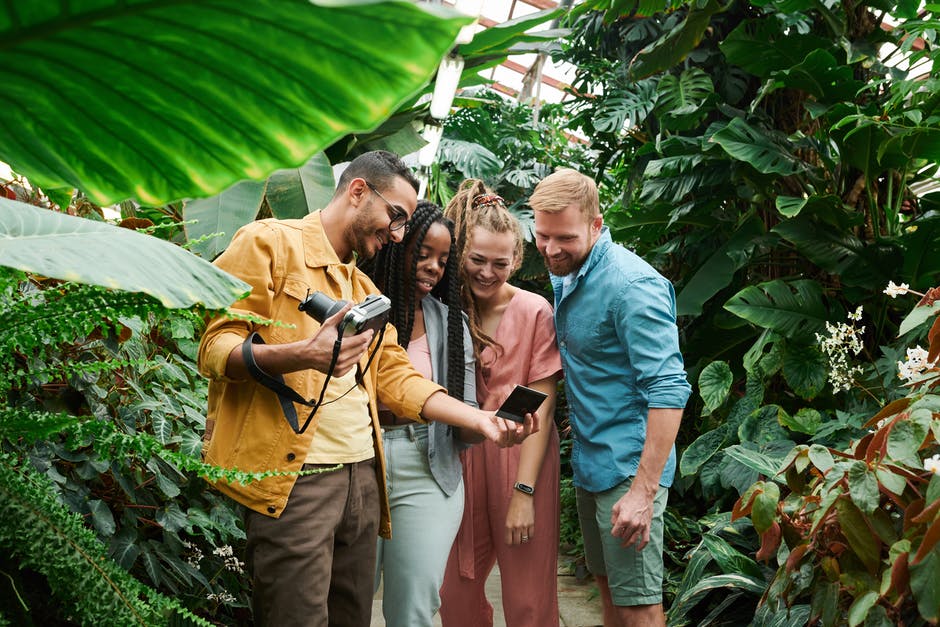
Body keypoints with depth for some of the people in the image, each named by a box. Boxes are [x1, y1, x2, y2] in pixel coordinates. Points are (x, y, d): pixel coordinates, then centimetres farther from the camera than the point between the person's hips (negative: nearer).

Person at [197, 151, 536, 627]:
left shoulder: (363, 287, 23)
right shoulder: (270, 242, -2)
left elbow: (396, 376, 16)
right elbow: (216, 347, -10)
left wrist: (480, 419, 4)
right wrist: (303, 355, -29)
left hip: (362, 477, 8)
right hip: (292, 479, -8)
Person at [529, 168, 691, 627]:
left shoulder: (632, 285, -20)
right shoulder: (564, 276, 8)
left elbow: (668, 391, -24)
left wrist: (643, 490, -27)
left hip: (629, 468, -9)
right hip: (590, 464, 9)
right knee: (608, 584, 18)